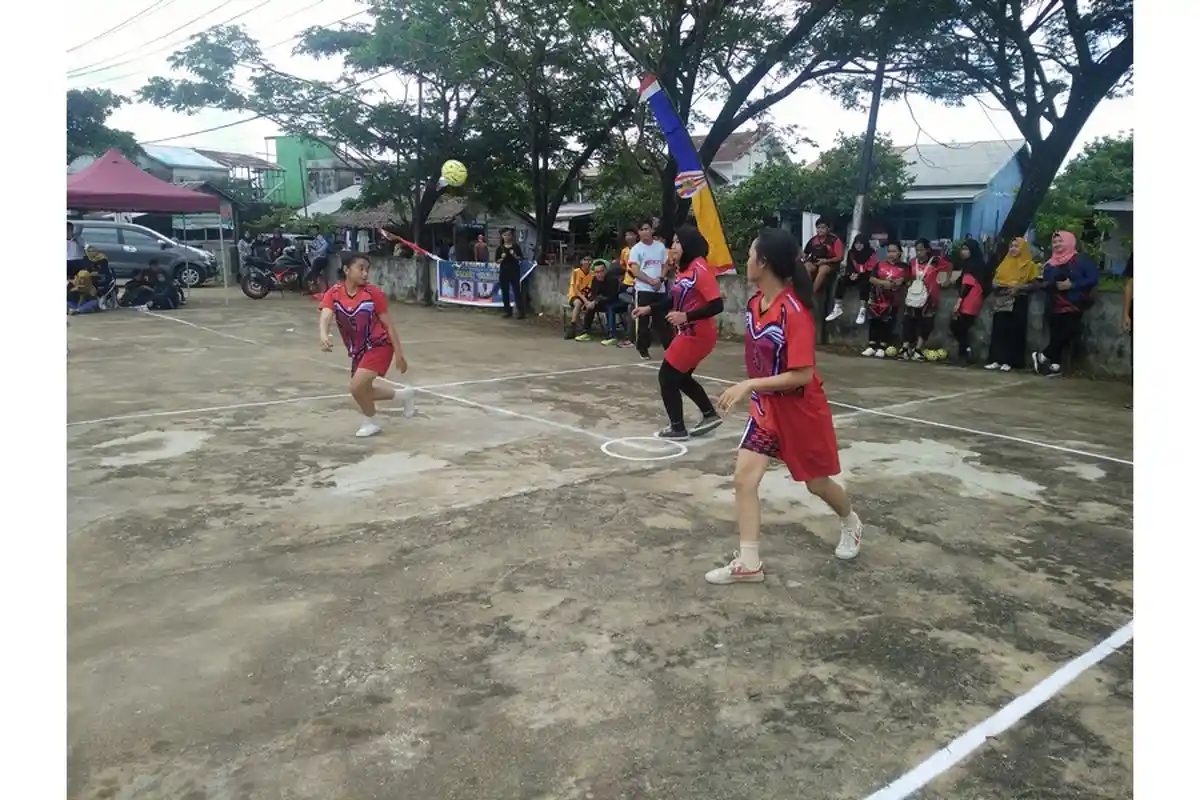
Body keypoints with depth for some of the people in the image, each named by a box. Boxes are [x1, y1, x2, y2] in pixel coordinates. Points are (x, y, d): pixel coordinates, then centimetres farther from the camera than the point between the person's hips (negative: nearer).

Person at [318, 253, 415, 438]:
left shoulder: (374, 293, -15)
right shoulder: (334, 293, -9)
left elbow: (389, 325, -10)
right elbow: (326, 316, -25)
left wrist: (399, 355, -12)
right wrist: (324, 335, -48)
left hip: (379, 346, -5)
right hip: (357, 350, 6)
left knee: (357, 387, -19)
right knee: (363, 392, 15)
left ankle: (370, 422, 9)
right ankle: (403, 395, 40)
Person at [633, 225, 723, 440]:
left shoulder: (700, 269, -20)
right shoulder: (685, 268, 8)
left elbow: (717, 305, -24)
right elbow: (675, 300, 20)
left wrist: (686, 316, -27)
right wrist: (648, 309, 14)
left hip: (696, 334, -9)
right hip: (688, 333, 9)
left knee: (667, 377, 0)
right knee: (680, 377, 20)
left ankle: (677, 428, 12)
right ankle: (710, 415, 31)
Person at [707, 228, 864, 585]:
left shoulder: (795, 311, -27)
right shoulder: (755, 302, -2)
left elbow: (802, 375, -28)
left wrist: (749, 385, -30)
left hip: (801, 409, -6)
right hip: (767, 407, 6)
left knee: (817, 482, 14)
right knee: (743, 478, -5)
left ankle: (850, 524, 46)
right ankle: (748, 564, 3)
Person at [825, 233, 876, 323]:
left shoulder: (871, 254, -14)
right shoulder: (852, 253, 1)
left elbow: (872, 271, -15)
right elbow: (849, 266, 7)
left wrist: (859, 275, -25)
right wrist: (851, 274, -16)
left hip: (867, 277, -5)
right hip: (854, 275, 5)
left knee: (863, 283, -38)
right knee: (841, 281, -22)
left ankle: (862, 311, -36)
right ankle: (837, 309, -20)